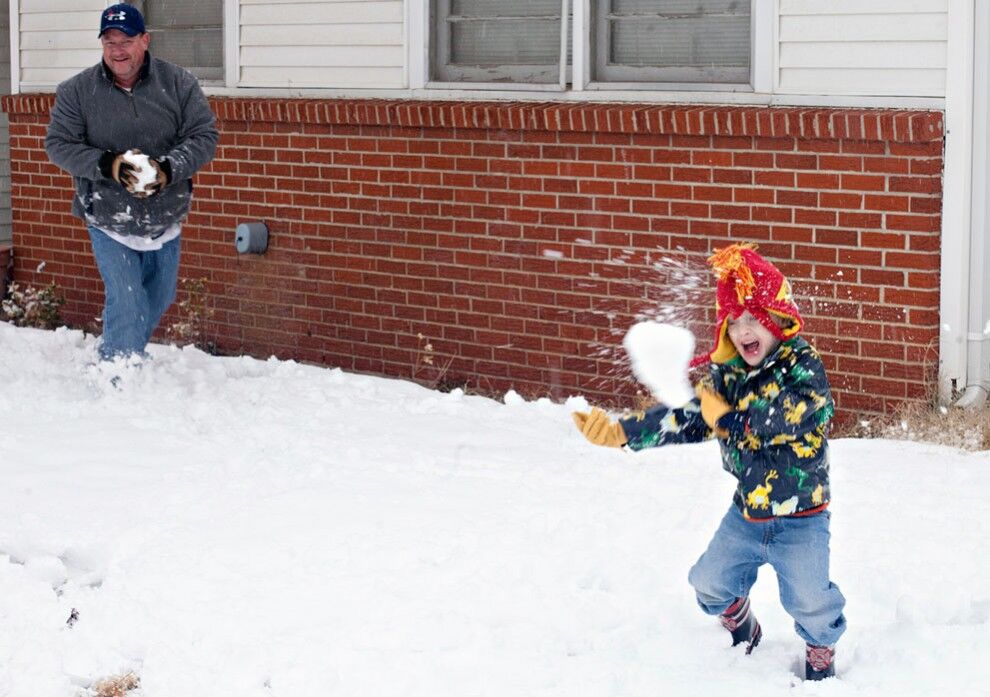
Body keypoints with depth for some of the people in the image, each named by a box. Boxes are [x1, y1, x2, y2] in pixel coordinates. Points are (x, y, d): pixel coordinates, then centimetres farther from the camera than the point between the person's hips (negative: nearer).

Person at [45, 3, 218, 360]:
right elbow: (59, 144, -7)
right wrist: (106, 164, -24)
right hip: (109, 223, -3)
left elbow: (204, 136, -7)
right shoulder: (76, 90, -10)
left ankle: (115, 357, 44)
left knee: (158, 301, 19)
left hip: (164, 220, 3)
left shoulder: (179, 83, -8)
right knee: (126, 305, -12)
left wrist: (170, 168, -25)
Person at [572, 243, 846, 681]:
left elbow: (788, 417, -34)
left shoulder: (802, 366, -19)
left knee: (809, 600, -11)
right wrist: (621, 433, -10)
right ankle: (741, 630, 45)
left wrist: (728, 418, -24)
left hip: (800, 517, -6)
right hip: (746, 513, 6)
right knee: (711, 584, 15)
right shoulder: (724, 374, -1)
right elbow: (683, 420, -1)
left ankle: (821, 650, 21)